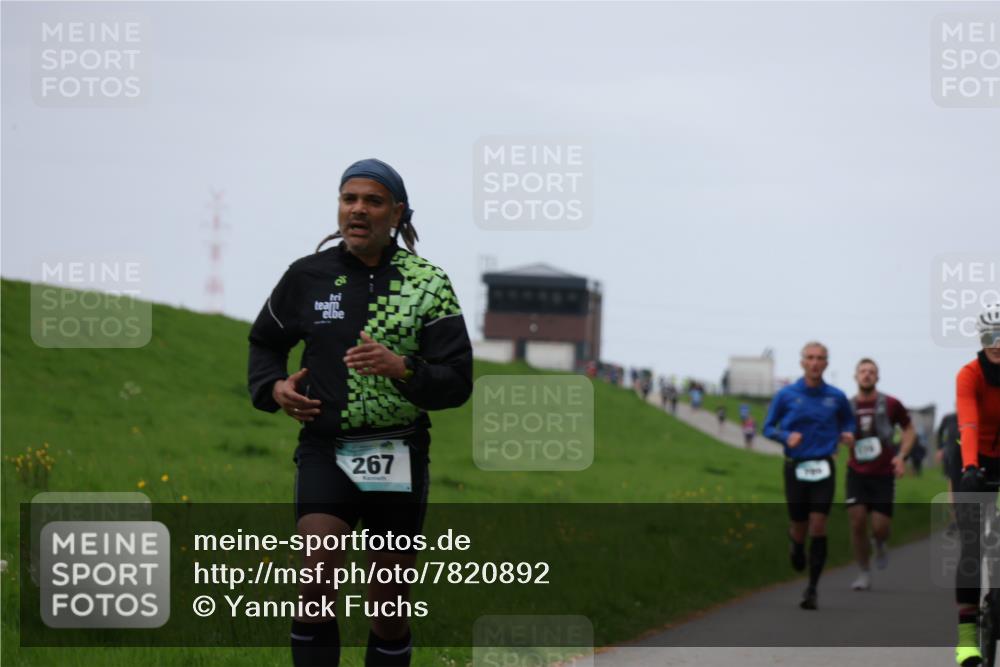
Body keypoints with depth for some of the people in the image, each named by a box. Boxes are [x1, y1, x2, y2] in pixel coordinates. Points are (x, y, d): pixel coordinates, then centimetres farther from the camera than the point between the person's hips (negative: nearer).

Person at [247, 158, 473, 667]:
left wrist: (401, 369, -26)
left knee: (390, 609, 8)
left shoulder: (429, 283, -2)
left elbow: (457, 382, -8)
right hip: (325, 449, 0)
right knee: (317, 588, -20)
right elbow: (265, 342, 20)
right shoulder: (307, 276, 2)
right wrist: (275, 387, 0)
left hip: (400, 455, 1)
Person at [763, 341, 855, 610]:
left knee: (818, 525, -10)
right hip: (795, 467, 0)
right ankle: (795, 544, 44)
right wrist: (786, 437, -15)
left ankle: (812, 588, -6)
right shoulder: (786, 395, 0)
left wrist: (847, 434, -1)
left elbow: (848, 420, 21)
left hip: (823, 469, 0)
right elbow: (768, 427, 5)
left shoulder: (836, 397, 3)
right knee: (799, 526, 4)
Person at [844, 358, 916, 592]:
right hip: (857, 473, 1)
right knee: (857, 522, -10)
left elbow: (909, 430, 8)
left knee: (880, 527, -7)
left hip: (883, 474, -1)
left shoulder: (890, 404, -3)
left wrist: (901, 456, -6)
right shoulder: (847, 407, 2)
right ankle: (864, 574, 4)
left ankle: (880, 545, 31)